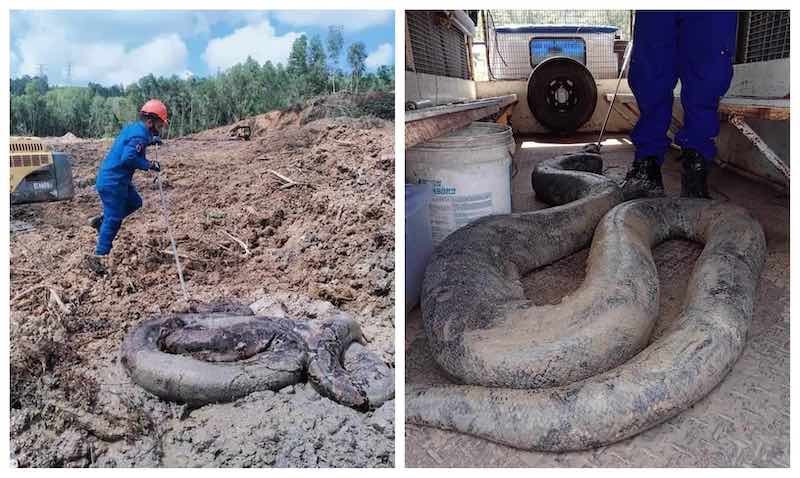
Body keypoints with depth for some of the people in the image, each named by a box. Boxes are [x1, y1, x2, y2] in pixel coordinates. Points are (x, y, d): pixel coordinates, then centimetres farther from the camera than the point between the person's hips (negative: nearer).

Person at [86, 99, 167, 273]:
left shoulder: (133, 128, 10)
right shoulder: (139, 135, -19)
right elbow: (129, 158, -31)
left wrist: (149, 141, 17)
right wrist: (149, 165, -20)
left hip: (111, 179, 10)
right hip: (113, 182, -10)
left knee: (134, 202, 24)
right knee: (114, 220, -4)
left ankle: (101, 221, 23)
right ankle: (99, 257, 1)